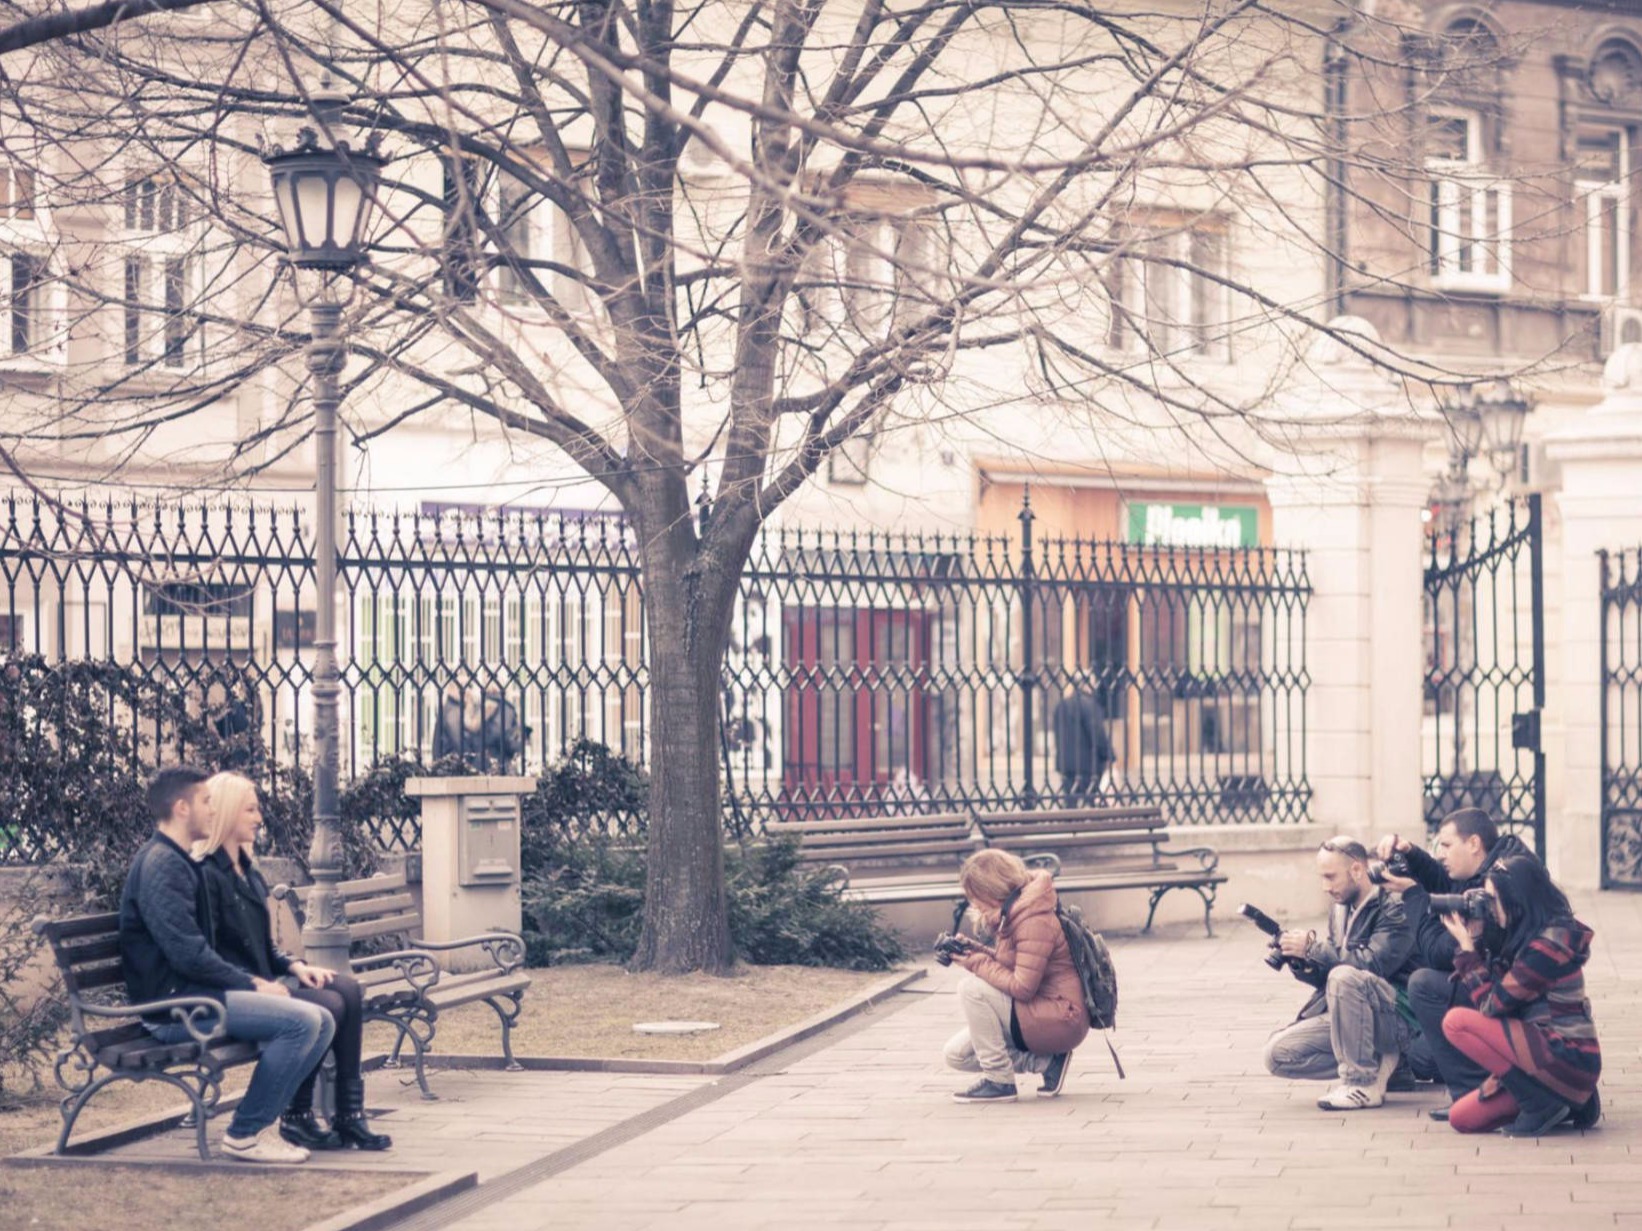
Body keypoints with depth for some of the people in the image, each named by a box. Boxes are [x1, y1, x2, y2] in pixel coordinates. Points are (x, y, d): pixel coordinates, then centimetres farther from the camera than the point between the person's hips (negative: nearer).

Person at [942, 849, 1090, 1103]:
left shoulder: (1034, 921, -22)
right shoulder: (1013, 915, 8)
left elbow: (1022, 987, -25)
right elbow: (1008, 966, 17)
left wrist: (977, 963, -14)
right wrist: (973, 951, 2)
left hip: (1062, 1021, -10)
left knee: (971, 987, -22)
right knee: (957, 1054, 4)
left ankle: (998, 1081, -14)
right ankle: (1046, 1061, 4)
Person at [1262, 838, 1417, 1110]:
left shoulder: (1394, 908, -12)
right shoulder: (1340, 910, 11)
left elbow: (1374, 962, -26)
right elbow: (1324, 977, 14)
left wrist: (1313, 948, -21)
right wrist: (1302, 962, -6)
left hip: (1398, 1017, -8)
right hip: (1351, 1017, 8)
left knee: (1344, 976, -35)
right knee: (1278, 1054, -6)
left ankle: (1364, 1083, -23)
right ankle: (1378, 1062, 2)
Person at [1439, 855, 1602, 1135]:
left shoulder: (1549, 942, -18)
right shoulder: (1529, 936, 12)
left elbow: (1491, 1005, -14)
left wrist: (1466, 946, -7)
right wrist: (1474, 939, 2)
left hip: (1569, 1059, -10)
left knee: (1456, 1021, -16)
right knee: (1461, 1118, 7)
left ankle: (1541, 1105, -12)